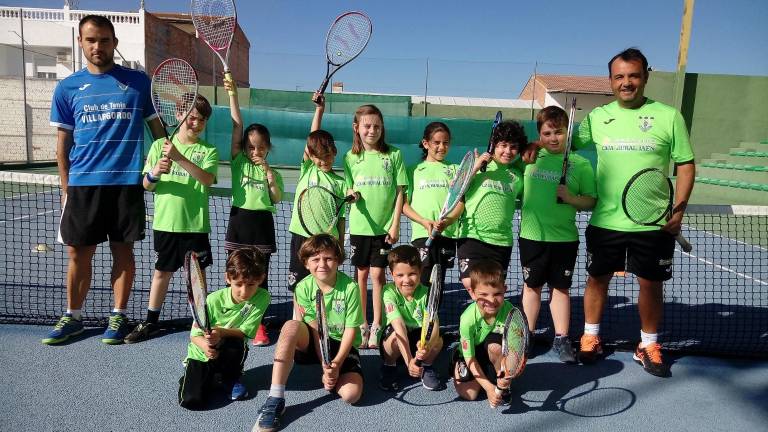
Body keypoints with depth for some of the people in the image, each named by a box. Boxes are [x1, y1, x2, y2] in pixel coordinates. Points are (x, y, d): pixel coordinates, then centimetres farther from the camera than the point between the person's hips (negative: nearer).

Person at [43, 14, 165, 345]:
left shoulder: (138, 81, 5)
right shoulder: (67, 88, 8)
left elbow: (156, 126, 9)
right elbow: (63, 143, 9)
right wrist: (66, 188, 5)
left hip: (127, 182, -1)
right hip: (83, 184, 1)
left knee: (122, 250, 5)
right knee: (78, 253, 7)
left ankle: (119, 315, 18)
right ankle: (72, 316, 23)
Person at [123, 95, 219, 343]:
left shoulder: (209, 150, 0)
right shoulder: (160, 145, 5)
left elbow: (207, 179, -19)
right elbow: (146, 185, 4)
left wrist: (179, 157, -27)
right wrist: (154, 173, -19)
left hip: (196, 224, -1)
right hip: (165, 222, 2)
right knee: (162, 272, 12)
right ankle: (151, 322, 25)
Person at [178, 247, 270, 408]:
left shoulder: (262, 298, -17)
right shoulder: (213, 300, -17)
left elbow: (245, 332, -19)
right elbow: (195, 334, -10)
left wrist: (221, 332, -37)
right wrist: (204, 345, -33)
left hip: (226, 356, 1)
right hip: (201, 355, -1)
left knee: (236, 342, -34)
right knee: (191, 401, -21)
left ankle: (230, 379, 0)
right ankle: (212, 379, 15)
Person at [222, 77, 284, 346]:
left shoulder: (272, 172, 9)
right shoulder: (239, 162, 4)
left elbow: (277, 200, 4)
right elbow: (237, 126, -4)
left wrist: (271, 180, -11)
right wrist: (233, 96, -10)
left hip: (262, 224, 1)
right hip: (239, 221, 0)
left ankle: (258, 324, 14)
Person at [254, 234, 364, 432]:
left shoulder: (350, 287, -16)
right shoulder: (303, 288, -11)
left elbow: (350, 330, -13)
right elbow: (316, 330, -13)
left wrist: (336, 363, -23)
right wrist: (325, 366, -23)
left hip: (342, 346, -1)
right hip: (314, 343, 1)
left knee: (351, 394, -27)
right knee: (291, 326, -33)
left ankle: (332, 378, 11)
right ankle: (275, 399, -29)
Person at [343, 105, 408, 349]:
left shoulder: (393, 155, -1)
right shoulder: (351, 158, 4)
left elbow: (400, 192, -1)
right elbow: (348, 190, 9)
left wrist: (395, 225, -6)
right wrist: (350, 194, -16)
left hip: (384, 227, -2)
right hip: (359, 226, 2)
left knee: (378, 275, 0)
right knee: (361, 274, 9)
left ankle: (376, 328, 13)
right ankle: (361, 326, 19)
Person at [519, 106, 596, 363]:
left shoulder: (580, 164, 0)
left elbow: (591, 201, 0)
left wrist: (571, 198, -16)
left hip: (565, 237, 0)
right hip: (532, 235, 1)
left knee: (560, 287, 10)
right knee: (532, 285, 12)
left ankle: (561, 339, 22)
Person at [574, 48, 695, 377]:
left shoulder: (668, 116, -1)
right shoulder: (597, 117, 5)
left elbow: (686, 165, 2)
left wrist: (678, 209, -8)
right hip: (605, 221, 2)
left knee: (651, 283, 8)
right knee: (597, 278, 11)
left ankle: (648, 346, 27)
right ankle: (590, 338, 29)